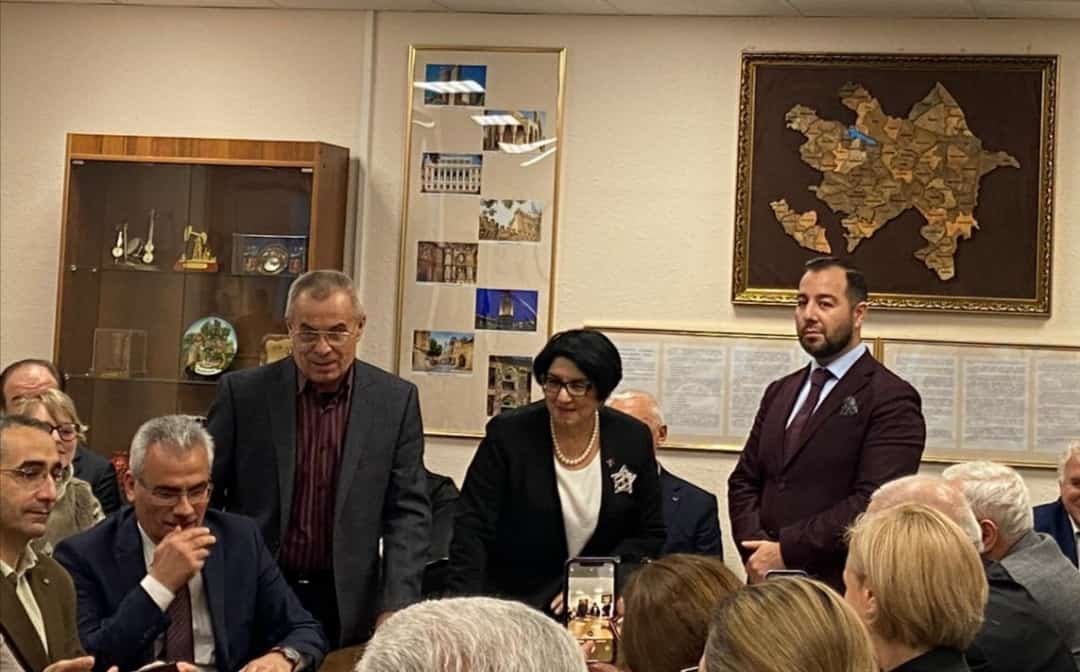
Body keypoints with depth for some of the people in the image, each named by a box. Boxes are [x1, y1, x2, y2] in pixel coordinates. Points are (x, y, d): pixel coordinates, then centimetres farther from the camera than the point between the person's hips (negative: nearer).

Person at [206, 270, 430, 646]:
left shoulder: (396, 400, -2)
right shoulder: (244, 393, -4)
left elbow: (408, 511, -2)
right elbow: (203, 496, 2)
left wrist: (396, 607, -13)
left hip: (347, 605, 1)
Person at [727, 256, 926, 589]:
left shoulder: (891, 399, -7)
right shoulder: (779, 393, 16)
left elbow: (874, 501, -17)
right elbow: (744, 481, 14)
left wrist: (786, 551, -16)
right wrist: (757, 547, -5)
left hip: (839, 585, -5)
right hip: (768, 584, 6)